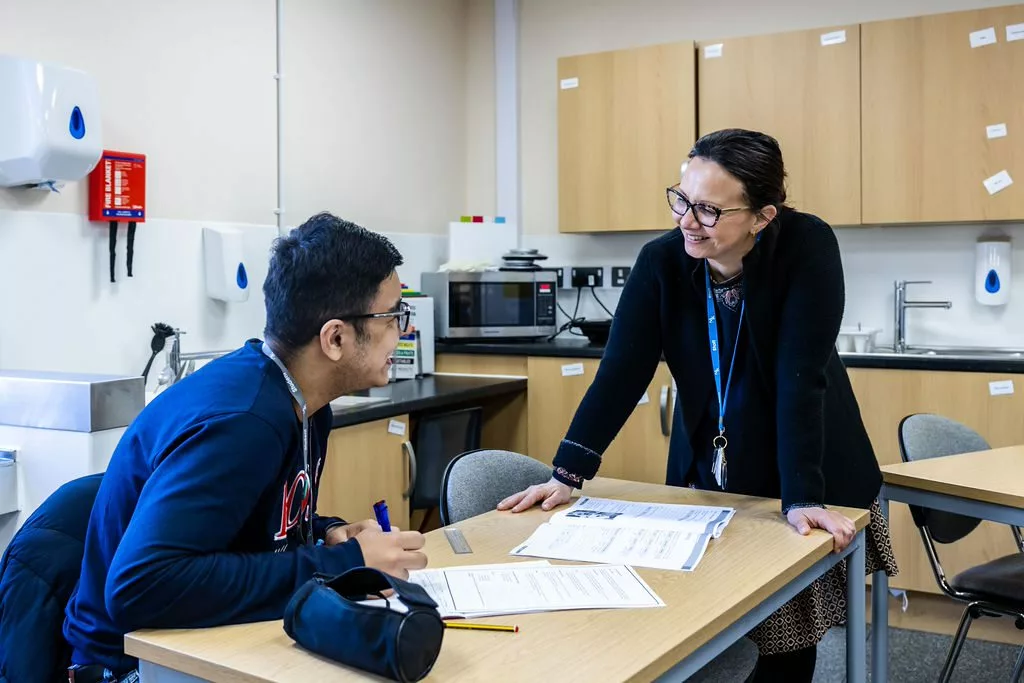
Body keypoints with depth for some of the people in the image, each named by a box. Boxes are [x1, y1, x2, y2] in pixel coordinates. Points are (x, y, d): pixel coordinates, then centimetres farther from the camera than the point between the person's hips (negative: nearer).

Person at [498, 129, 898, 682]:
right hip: (705, 479, 2)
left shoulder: (807, 248, -21)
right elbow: (621, 370, -15)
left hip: (804, 485, -2)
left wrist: (803, 498, -32)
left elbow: (801, 377, -27)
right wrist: (566, 474, -20)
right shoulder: (662, 261, -13)